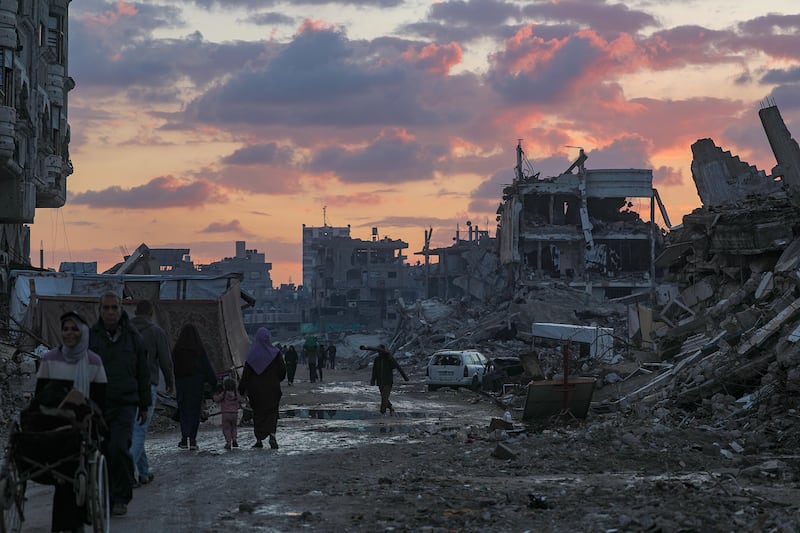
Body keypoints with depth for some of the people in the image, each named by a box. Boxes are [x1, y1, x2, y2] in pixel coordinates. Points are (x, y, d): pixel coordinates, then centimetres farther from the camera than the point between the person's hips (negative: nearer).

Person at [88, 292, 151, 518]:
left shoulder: (133, 338, 7)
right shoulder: (90, 337, 4)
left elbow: (143, 374, 13)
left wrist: (144, 406, 12)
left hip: (125, 405, -1)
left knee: (119, 448, -16)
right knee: (101, 451, 3)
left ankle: (121, 499, -6)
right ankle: (106, 497, 16)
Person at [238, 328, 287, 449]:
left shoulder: (251, 355, -7)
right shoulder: (274, 353, -8)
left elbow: (246, 374, -5)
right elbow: (282, 371, -4)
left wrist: (242, 389, 2)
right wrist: (276, 380, 15)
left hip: (256, 390, 1)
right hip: (272, 389, -1)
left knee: (258, 413, 12)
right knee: (272, 412, 5)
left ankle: (259, 440, 13)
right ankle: (272, 435, -18)